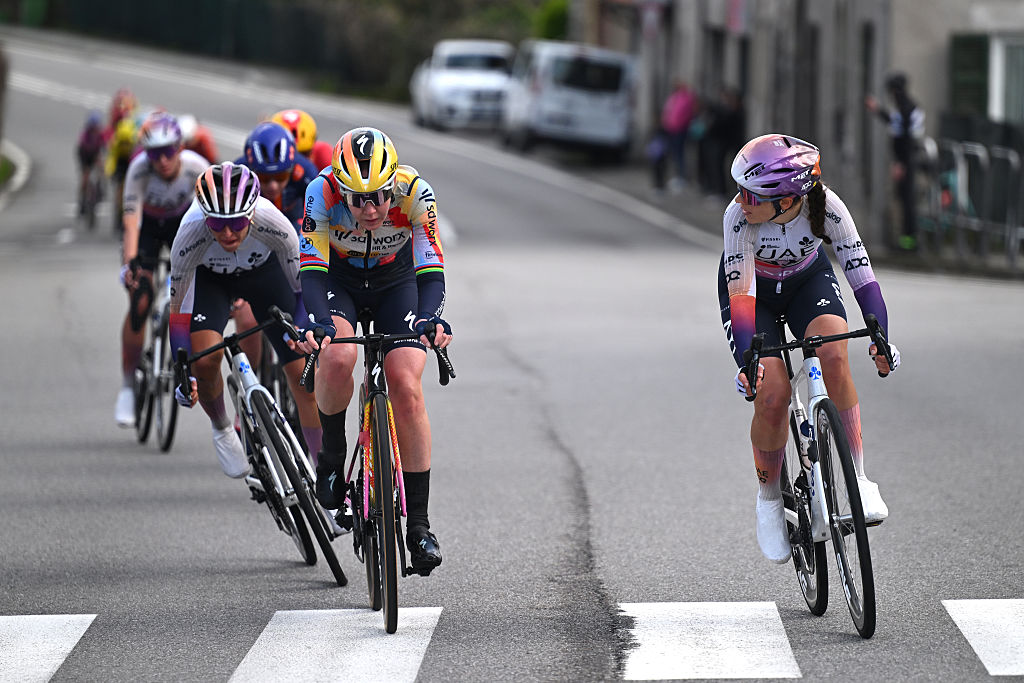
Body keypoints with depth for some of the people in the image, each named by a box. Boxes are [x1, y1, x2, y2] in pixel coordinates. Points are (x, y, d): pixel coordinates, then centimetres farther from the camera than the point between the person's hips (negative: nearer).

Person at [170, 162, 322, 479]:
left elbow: (302, 287, -22)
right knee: (205, 359, -25)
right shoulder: (191, 232, -38)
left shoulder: (273, 223, -38)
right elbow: (178, 307, -25)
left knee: (303, 374, -9)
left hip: (262, 269, 0)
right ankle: (221, 429, 7)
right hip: (208, 277, 0)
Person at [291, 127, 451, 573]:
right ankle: (332, 456, -4)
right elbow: (311, 269, -36)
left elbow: (431, 270, -34)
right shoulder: (322, 192, -32)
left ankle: (418, 524, -9)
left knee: (406, 389, -17)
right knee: (337, 357, -32)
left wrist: (431, 320, -54)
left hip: (395, 281, 1)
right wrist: (318, 324, -54)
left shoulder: (415, 193, -31)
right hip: (338, 280, 0)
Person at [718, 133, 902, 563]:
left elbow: (861, 273, -31)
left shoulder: (826, 207, -32)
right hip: (754, 289, -1)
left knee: (834, 357, -29)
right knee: (772, 395, -19)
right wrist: (747, 361, -47)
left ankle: (859, 480, -20)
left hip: (808, 281, 1)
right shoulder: (739, 217, -35)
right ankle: (769, 498, 6)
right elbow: (741, 292, -36)